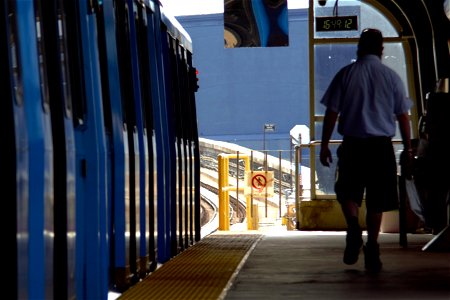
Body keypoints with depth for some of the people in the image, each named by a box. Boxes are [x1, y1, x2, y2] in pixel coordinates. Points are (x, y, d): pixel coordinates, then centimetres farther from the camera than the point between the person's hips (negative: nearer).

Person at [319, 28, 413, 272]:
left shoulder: (346, 74, 1)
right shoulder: (391, 77, 4)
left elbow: (331, 113, -1)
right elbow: (403, 116, 5)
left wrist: (324, 145, 6)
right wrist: (407, 149, 13)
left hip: (352, 144, -1)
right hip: (382, 146, 1)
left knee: (348, 191, 13)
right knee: (376, 200, 7)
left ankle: (353, 225, -15)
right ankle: (372, 249, 5)